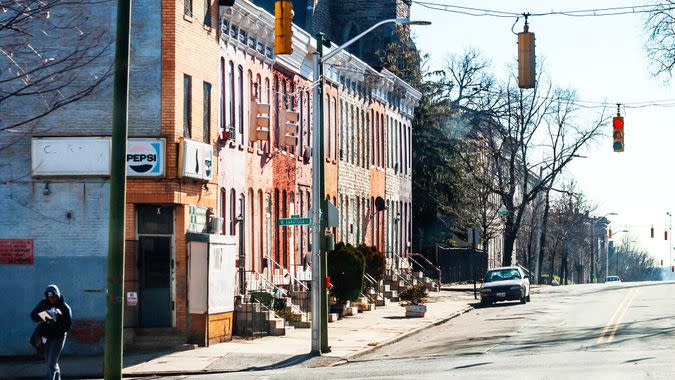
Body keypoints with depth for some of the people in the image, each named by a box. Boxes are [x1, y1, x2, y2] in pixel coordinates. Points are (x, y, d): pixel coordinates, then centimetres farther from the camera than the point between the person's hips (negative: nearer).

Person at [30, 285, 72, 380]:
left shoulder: (65, 307, -10)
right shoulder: (43, 303, 0)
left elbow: (68, 326, -11)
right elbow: (33, 315, -2)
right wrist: (41, 318, -23)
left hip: (58, 337, -5)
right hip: (45, 336, 5)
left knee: (52, 362, -11)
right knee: (49, 361, 17)